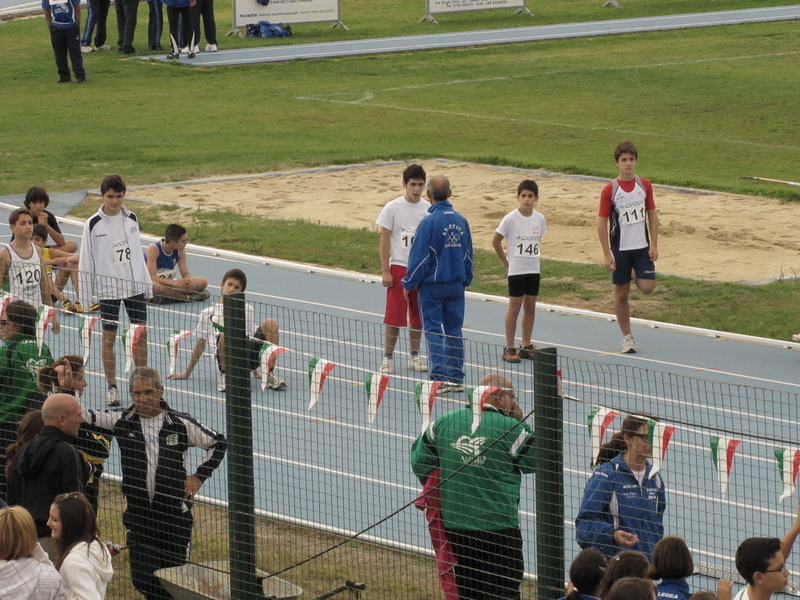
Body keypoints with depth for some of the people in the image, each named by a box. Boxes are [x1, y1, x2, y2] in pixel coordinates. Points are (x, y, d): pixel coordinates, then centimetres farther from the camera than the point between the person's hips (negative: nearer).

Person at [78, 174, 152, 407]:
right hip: (108, 288, -3)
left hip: (135, 285, 3)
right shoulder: (94, 224, -8)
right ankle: (111, 387, 11)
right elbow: (86, 260, -5)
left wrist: (146, 283, 12)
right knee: (109, 337, 2)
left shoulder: (131, 219, 4)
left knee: (141, 334, 4)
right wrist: (84, 296, -7)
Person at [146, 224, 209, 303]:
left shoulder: (180, 250, -3)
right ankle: (187, 297, -27)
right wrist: (173, 282, -41)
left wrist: (189, 281, -29)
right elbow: (152, 277, -26)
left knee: (203, 281, -11)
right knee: (154, 287, -44)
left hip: (168, 285, 5)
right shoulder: (153, 249, -20)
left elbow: (186, 274, -3)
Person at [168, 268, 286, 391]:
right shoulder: (208, 313, 22)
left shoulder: (248, 310, 26)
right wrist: (187, 373, 25)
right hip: (227, 360, -2)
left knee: (270, 323, -19)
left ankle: (271, 373, -12)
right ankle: (224, 374, -10)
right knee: (225, 335, -38)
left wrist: (255, 371, 27)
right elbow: (200, 345, 25)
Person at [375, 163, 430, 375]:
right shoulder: (392, 208, -6)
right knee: (394, 316, -5)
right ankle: (388, 358, 3)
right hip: (399, 268, -3)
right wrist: (385, 271, -9)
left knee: (418, 316, 8)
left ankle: (414, 356, 18)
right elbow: (384, 241, -4)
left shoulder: (428, 209, 3)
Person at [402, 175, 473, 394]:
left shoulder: (429, 222, -15)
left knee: (434, 330, 0)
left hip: (432, 285, -5)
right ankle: (456, 378, 11)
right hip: (456, 284, 5)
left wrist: (409, 284, -1)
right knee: (454, 330, 10)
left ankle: (440, 377, -6)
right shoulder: (461, 221, 3)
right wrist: (465, 280, 22)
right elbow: (468, 255, 12)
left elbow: (418, 257, -12)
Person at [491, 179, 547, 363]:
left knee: (530, 307, 8)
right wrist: (506, 262, -3)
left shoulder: (539, 218, 2)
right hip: (516, 270, -5)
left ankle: (526, 346, 17)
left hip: (533, 270, 5)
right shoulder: (510, 219, -12)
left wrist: (534, 257, 7)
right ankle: (509, 348, 3)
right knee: (514, 308, -2)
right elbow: (496, 241, -5)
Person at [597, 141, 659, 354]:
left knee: (648, 288, -12)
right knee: (621, 294, 4)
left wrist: (654, 245, -1)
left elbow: (652, 215, 7)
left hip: (642, 248, 2)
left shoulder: (644, 185, 0)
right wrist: (607, 254, -11)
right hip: (620, 250, -2)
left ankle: (638, 278, 25)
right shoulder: (610, 190, -9)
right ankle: (627, 337, 17)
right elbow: (602, 222, -7)